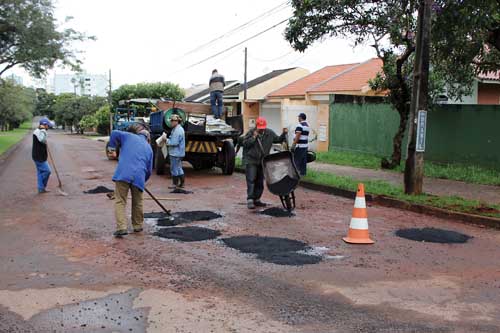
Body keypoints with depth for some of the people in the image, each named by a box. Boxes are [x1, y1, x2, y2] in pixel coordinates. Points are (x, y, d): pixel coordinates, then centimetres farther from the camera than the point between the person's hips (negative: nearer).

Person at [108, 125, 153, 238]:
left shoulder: (129, 136, 16)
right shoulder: (149, 148, 22)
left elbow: (114, 133, 6)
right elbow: (149, 169, 22)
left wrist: (112, 147, 21)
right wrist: (143, 180, 36)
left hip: (123, 173, -3)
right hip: (139, 176, 3)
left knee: (120, 201, 0)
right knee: (137, 202, 20)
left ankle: (121, 227, -11)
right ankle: (137, 225, 30)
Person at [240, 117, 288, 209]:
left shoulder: (270, 133, 5)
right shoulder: (251, 132, -6)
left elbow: (278, 140, 12)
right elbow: (244, 143, -11)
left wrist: (284, 134, -5)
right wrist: (253, 137, -19)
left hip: (262, 161, 5)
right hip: (250, 161, -5)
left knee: (260, 182, 10)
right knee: (251, 181, -12)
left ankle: (256, 199, 19)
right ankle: (250, 200, -15)